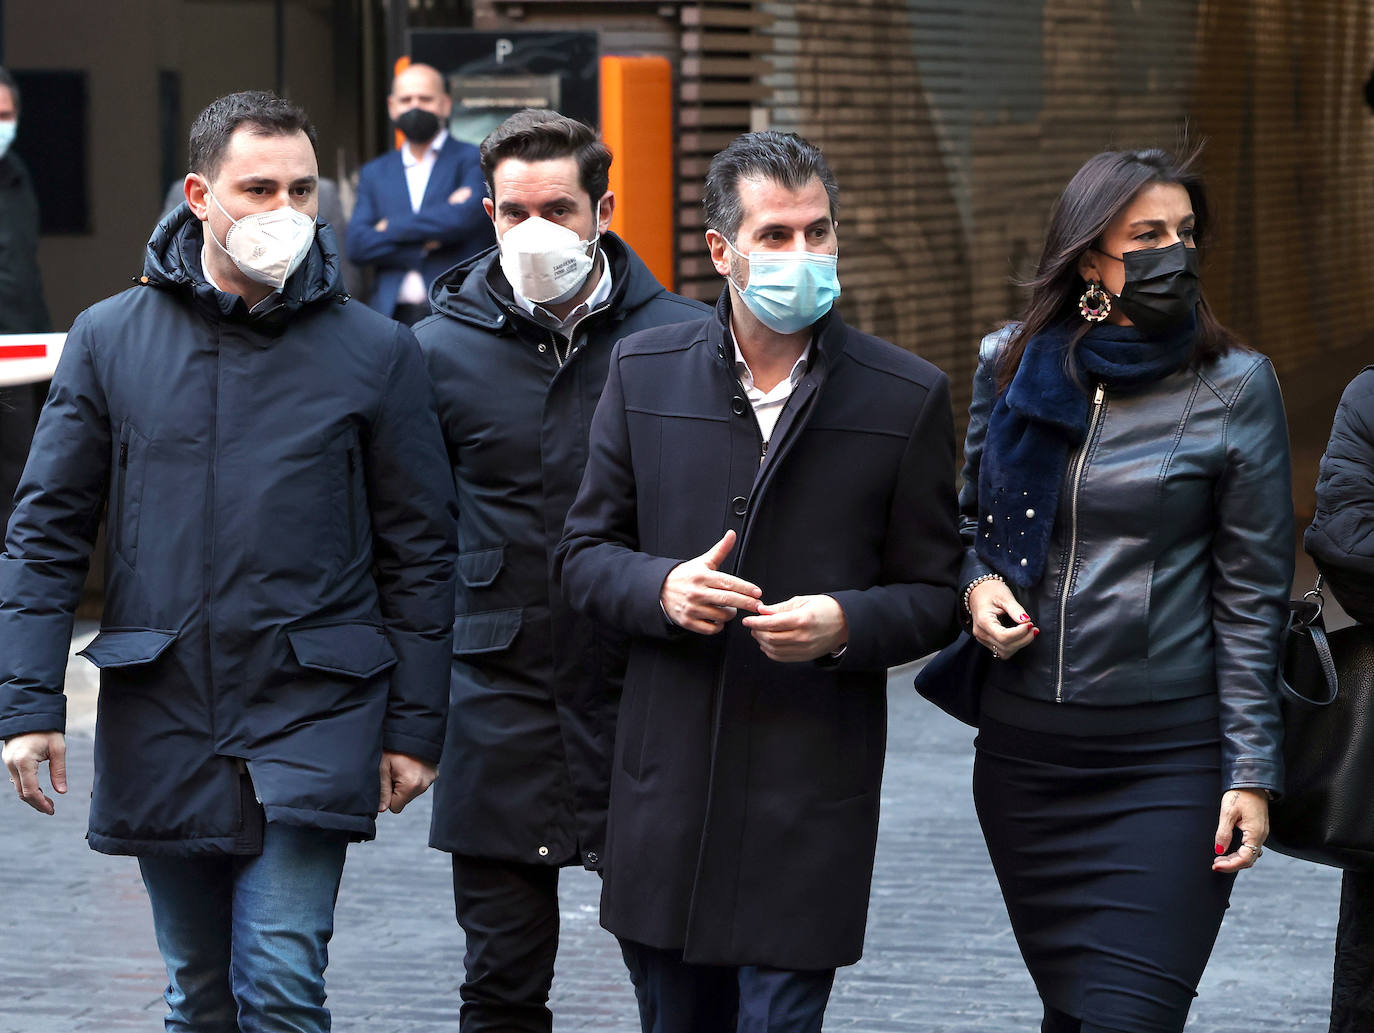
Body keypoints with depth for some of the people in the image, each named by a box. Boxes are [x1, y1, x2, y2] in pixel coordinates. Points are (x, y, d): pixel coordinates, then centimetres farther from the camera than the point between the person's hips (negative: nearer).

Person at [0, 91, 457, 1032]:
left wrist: (415, 725, 2)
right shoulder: (110, 339, 4)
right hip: (160, 721, 2)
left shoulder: (376, 352, 1)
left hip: (312, 717, -2)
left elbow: (420, 553, 5)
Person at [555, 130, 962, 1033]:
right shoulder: (645, 372, 5)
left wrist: (845, 623, -16)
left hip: (814, 792, -2)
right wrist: (661, 588, -12)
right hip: (666, 781, 3)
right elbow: (585, 554, 9)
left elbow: (935, 597, 4)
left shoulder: (907, 395, 0)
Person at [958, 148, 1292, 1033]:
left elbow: (1252, 595, -3)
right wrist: (977, 582, -3)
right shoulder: (1011, 364, 5)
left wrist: (1253, 769, -7)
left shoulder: (1235, 386, -4)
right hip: (1024, 748, 4)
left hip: (1166, 757, -3)